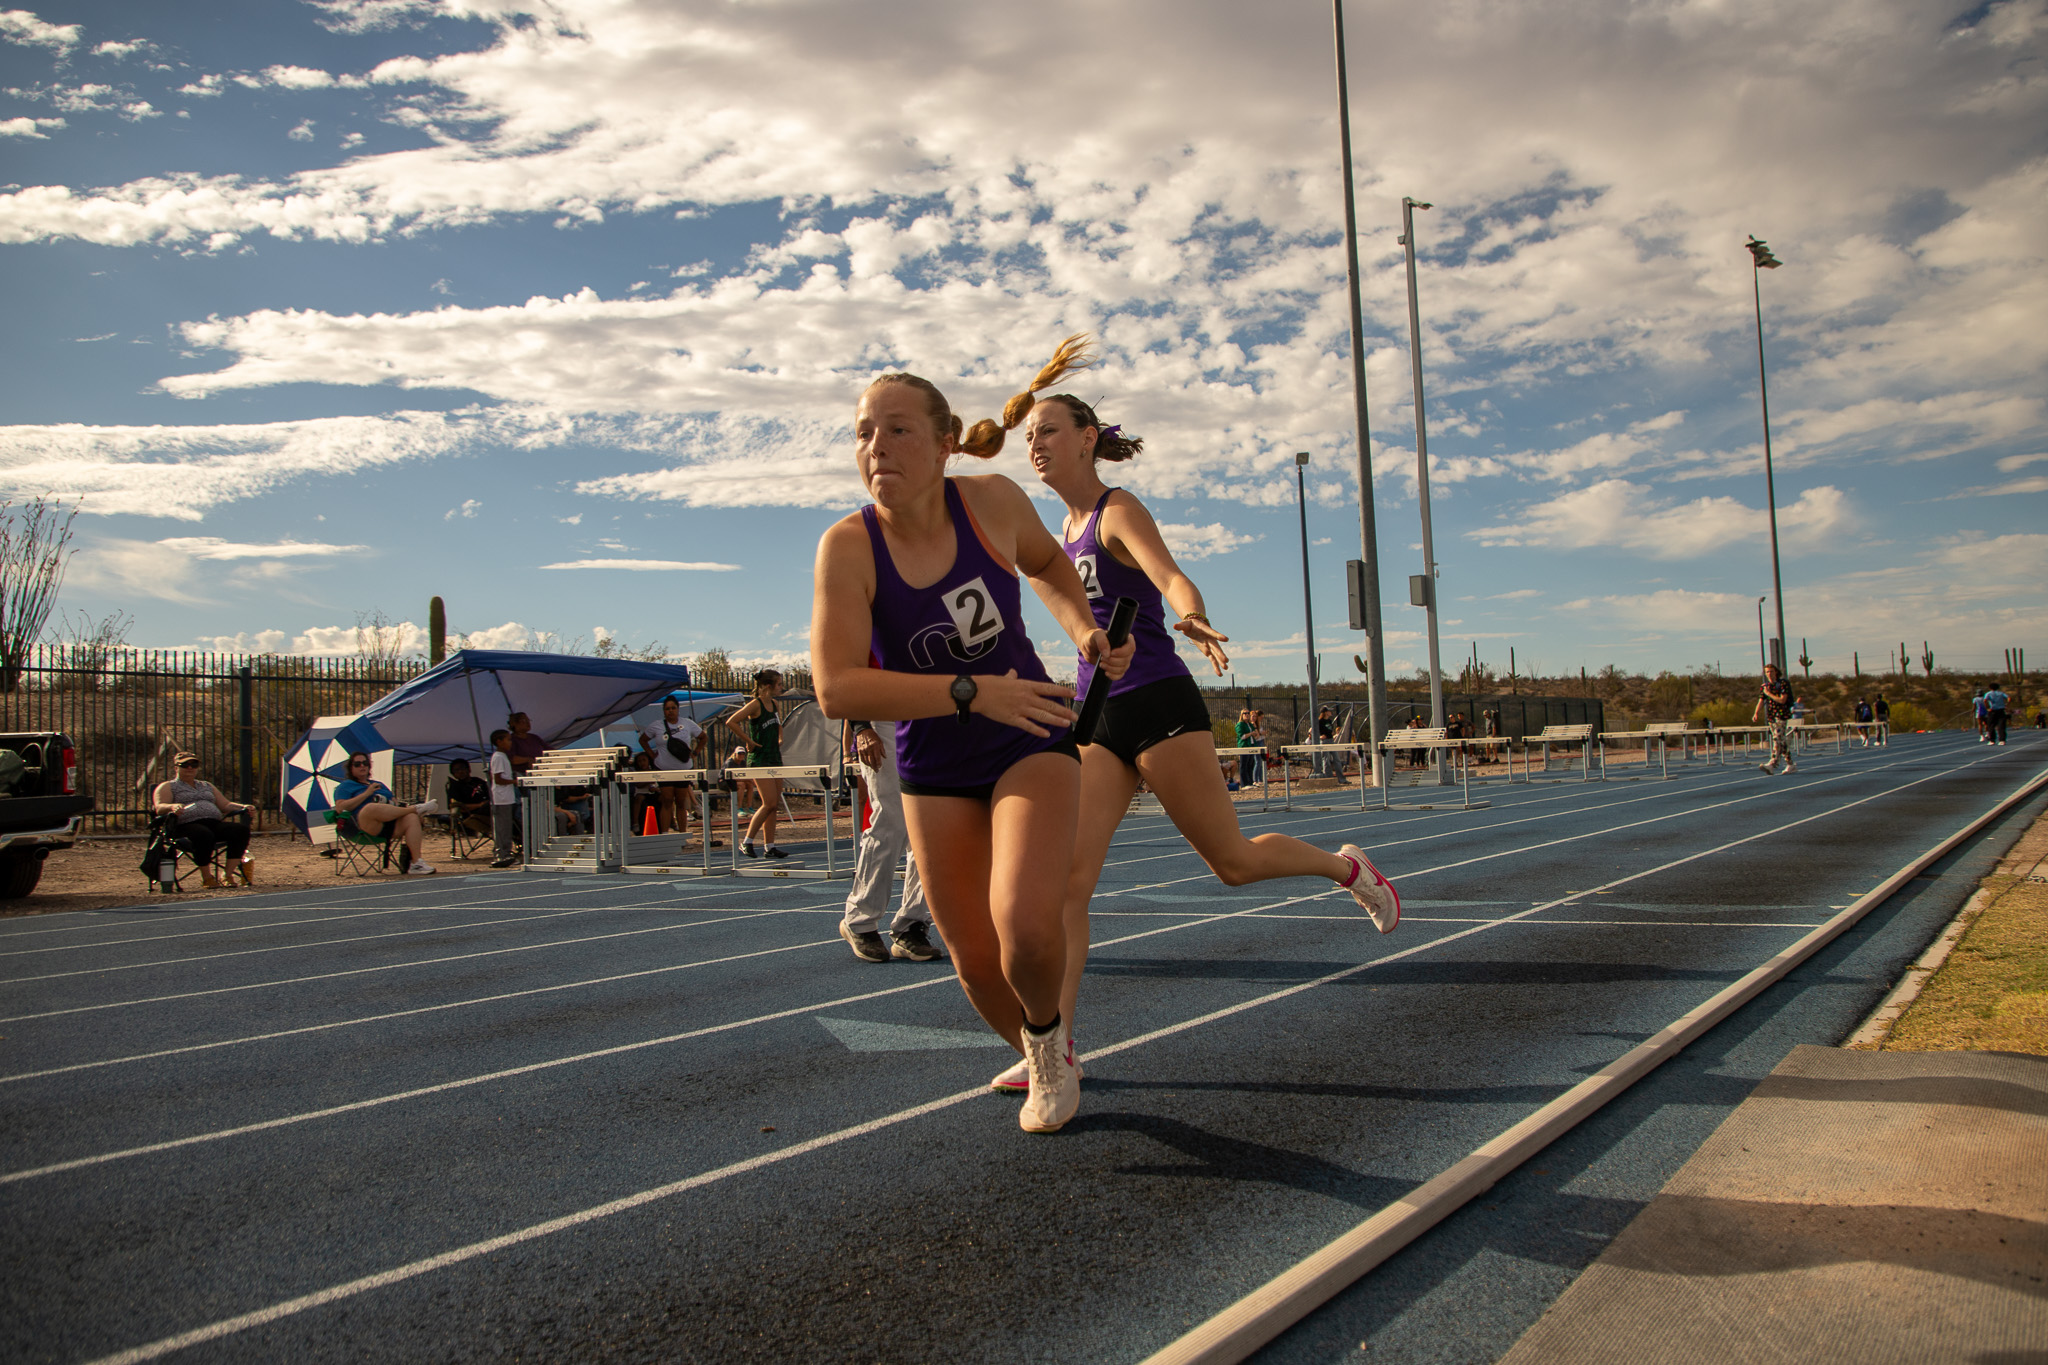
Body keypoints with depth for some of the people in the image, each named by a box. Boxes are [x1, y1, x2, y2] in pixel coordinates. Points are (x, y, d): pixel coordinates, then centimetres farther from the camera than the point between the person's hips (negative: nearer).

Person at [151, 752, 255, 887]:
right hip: (187, 825, -5)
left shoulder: (207, 786, 33)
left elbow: (226, 805, 29)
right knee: (204, 835, -41)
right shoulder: (167, 787, 18)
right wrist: (172, 806, -24)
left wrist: (244, 807, 8)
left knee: (240, 829, -26)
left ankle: (229, 875, -29)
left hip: (215, 824, 5)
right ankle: (207, 877, -25)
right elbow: (159, 808, 0)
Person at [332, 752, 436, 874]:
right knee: (371, 808, -40)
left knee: (411, 818, -27)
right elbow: (340, 807, -1)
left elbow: (394, 803, 30)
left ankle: (416, 863, -36)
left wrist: (395, 802, 4)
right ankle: (414, 808, -20)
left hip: (392, 826, 5)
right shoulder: (345, 786, 19)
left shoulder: (379, 785, 36)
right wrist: (366, 793, -4)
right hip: (367, 826, -5)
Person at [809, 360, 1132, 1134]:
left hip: (1032, 743, -1)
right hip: (935, 771, 1)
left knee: (1026, 925, -23)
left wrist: (1084, 631, -6)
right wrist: (971, 692, -34)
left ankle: (1048, 1033, 12)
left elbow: (1045, 562, 11)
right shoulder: (848, 547, -19)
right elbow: (836, 689, -29)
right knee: (976, 961, 8)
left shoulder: (992, 501, -14)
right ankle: (1039, 1058, 42)